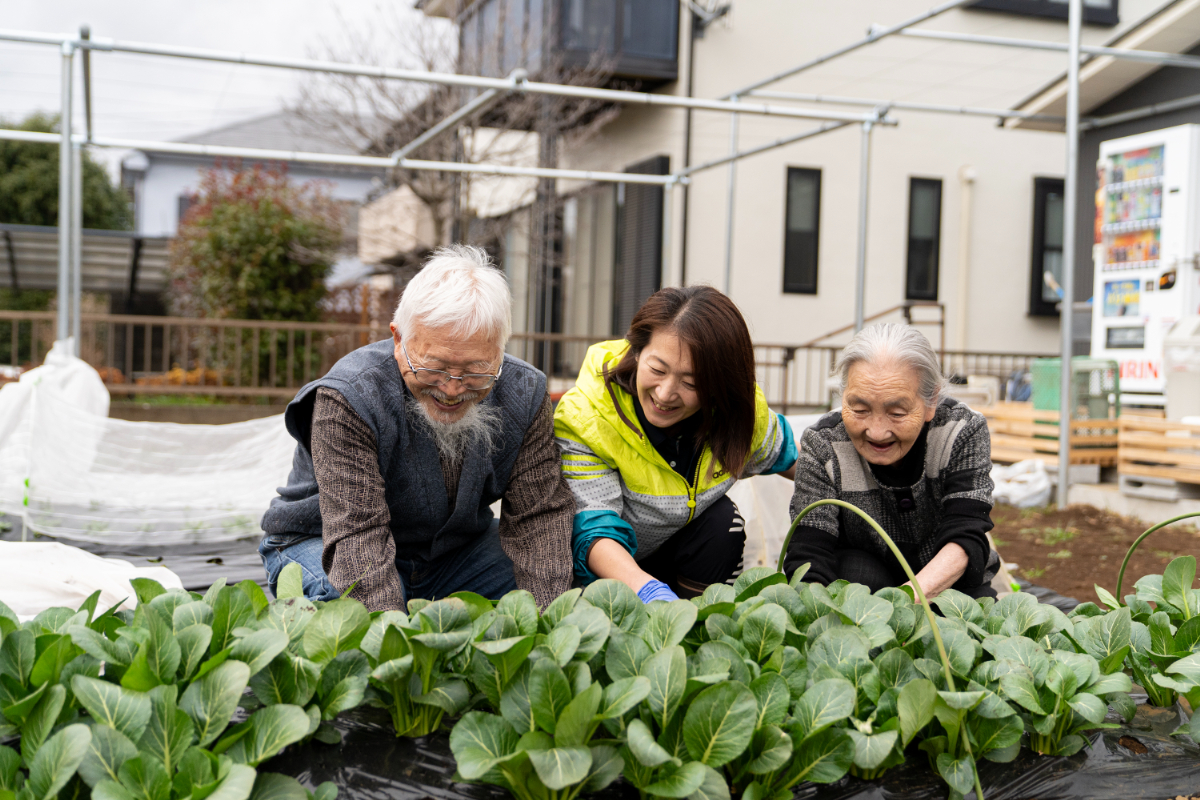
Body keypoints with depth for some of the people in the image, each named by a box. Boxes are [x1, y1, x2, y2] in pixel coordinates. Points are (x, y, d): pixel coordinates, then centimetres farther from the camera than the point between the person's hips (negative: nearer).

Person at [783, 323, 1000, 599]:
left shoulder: (964, 432, -19)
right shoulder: (822, 447, -20)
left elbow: (966, 539, -30)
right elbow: (808, 560, -28)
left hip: (952, 584, 1)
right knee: (855, 572, -33)